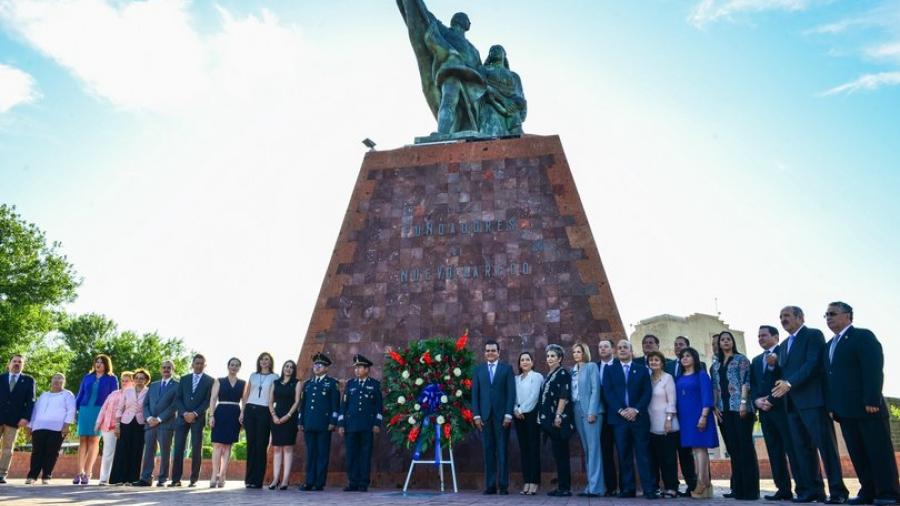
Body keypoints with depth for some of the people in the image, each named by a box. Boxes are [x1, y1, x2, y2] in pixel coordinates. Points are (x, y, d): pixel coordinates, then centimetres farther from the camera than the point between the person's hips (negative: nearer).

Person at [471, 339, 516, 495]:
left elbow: (511, 393, 0)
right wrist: (476, 415, -1)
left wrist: (508, 414, -8)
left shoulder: (507, 368, 5)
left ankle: (503, 486, 7)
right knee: (488, 451, 3)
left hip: (502, 415, -2)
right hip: (485, 416, 2)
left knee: (502, 451, 0)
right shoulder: (478, 370, 11)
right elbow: (475, 394, 7)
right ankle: (490, 485, 8)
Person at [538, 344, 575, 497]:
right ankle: (561, 486, 15)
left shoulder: (563, 373, -8)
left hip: (559, 419, -8)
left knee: (561, 453, -5)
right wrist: (542, 416, 17)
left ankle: (565, 488, 1)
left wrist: (558, 416, -21)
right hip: (550, 419, 8)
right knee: (557, 453, 10)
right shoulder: (549, 375, 17)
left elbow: (564, 396, -16)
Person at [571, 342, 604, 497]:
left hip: (590, 411, -6)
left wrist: (592, 412, -16)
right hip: (577, 412, 6)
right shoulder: (572, 370, 16)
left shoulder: (591, 366, -1)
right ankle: (591, 484, 12)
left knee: (593, 448, -8)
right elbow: (572, 392, 14)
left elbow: (595, 389, -9)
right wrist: (572, 412, 6)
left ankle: (595, 487, -7)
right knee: (586, 449, 8)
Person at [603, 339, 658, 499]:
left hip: (639, 417, -1)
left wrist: (636, 410, -11)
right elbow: (608, 393, 1)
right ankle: (627, 488, 8)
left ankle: (649, 489, 1)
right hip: (619, 418, 1)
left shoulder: (642, 370, 11)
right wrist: (621, 411, -11)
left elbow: (647, 392, 2)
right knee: (624, 455, 3)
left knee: (643, 454, -1)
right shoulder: (610, 371, 11)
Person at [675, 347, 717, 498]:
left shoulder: (701, 374, -1)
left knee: (700, 447, -8)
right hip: (684, 417, 6)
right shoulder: (679, 378, 15)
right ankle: (704, 483, 6)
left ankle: (701, 483, -10)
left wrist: (704, 416, -18)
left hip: (698, 416, -5)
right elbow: (676, 398, 14)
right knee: (694, 449, 4)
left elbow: (707, 396, -9)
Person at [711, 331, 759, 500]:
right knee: (733, 448, 7)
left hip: (740, 408, -5)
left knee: (745, 446, -5)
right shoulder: (716, 365, 18)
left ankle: (749, 489, -1)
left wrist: (743, 402, -16)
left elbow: (745, 381, -6)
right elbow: (715, 387, 15)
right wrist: (715, 407, 4)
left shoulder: (741, 358, 4)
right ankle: (738, 488, 11)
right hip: (724, 410, 5)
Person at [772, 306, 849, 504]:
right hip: (792, 403, 8)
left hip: (812, 399, -7)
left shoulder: (813, 335, -1)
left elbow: (813, 363, -14)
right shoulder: (784, 344, 22)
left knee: (825, 444, -5)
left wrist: (790, 383, -20)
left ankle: (837, 490, 1)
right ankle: (813, 490, 10)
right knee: (802, 448, 6)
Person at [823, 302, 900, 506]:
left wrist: (872, 401, -21)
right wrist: (830, 405, 8)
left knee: (879, 451, 0)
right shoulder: (829, 345, 20)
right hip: (845, 410, 7)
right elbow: (828, 376, 16)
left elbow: (874, 370, -13)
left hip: (867, 407, -7)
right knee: (857, 454, 7)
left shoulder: (863, 336, -3)